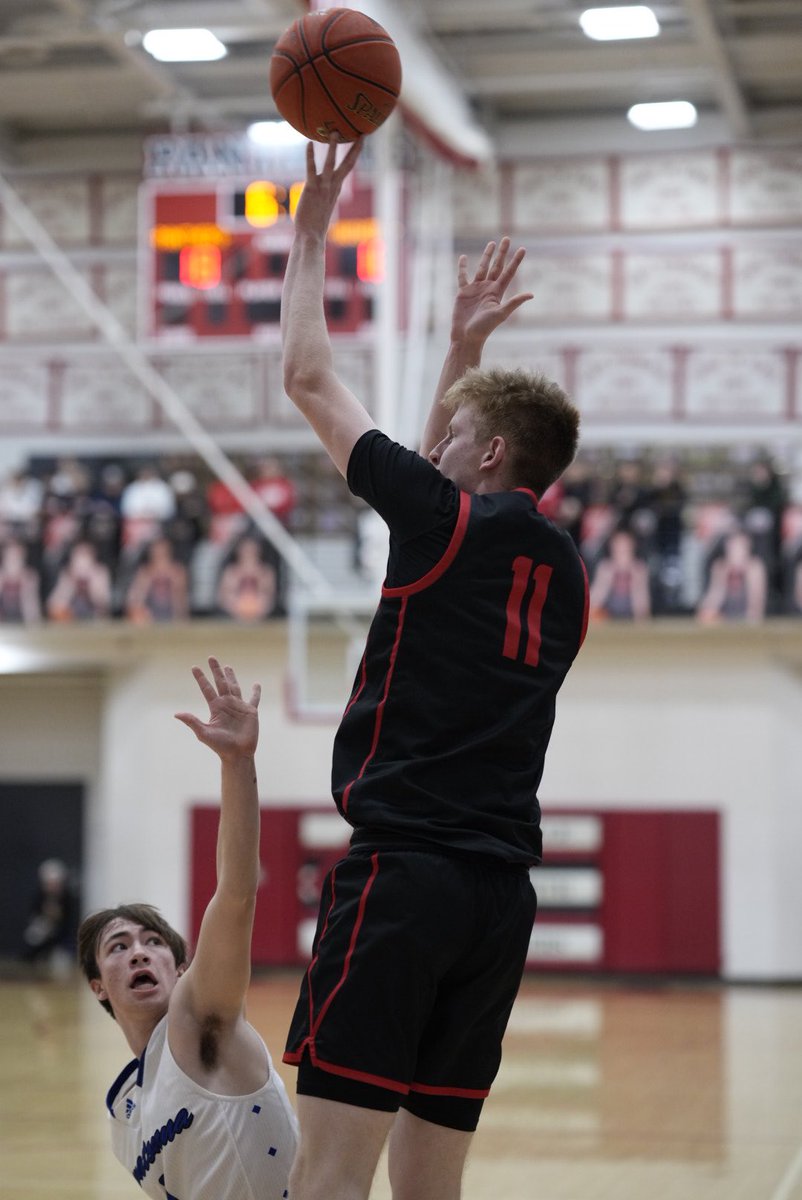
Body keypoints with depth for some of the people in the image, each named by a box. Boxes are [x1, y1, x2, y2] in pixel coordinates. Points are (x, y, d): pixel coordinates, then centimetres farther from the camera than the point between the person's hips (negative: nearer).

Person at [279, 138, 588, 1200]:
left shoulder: (448, 518, -3)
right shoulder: (568, 573, 17)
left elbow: (308, 376, 7)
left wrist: (310, 230, 19)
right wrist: (466, 351, 42)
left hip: (403, 870, -7)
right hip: (502, 890, 8)